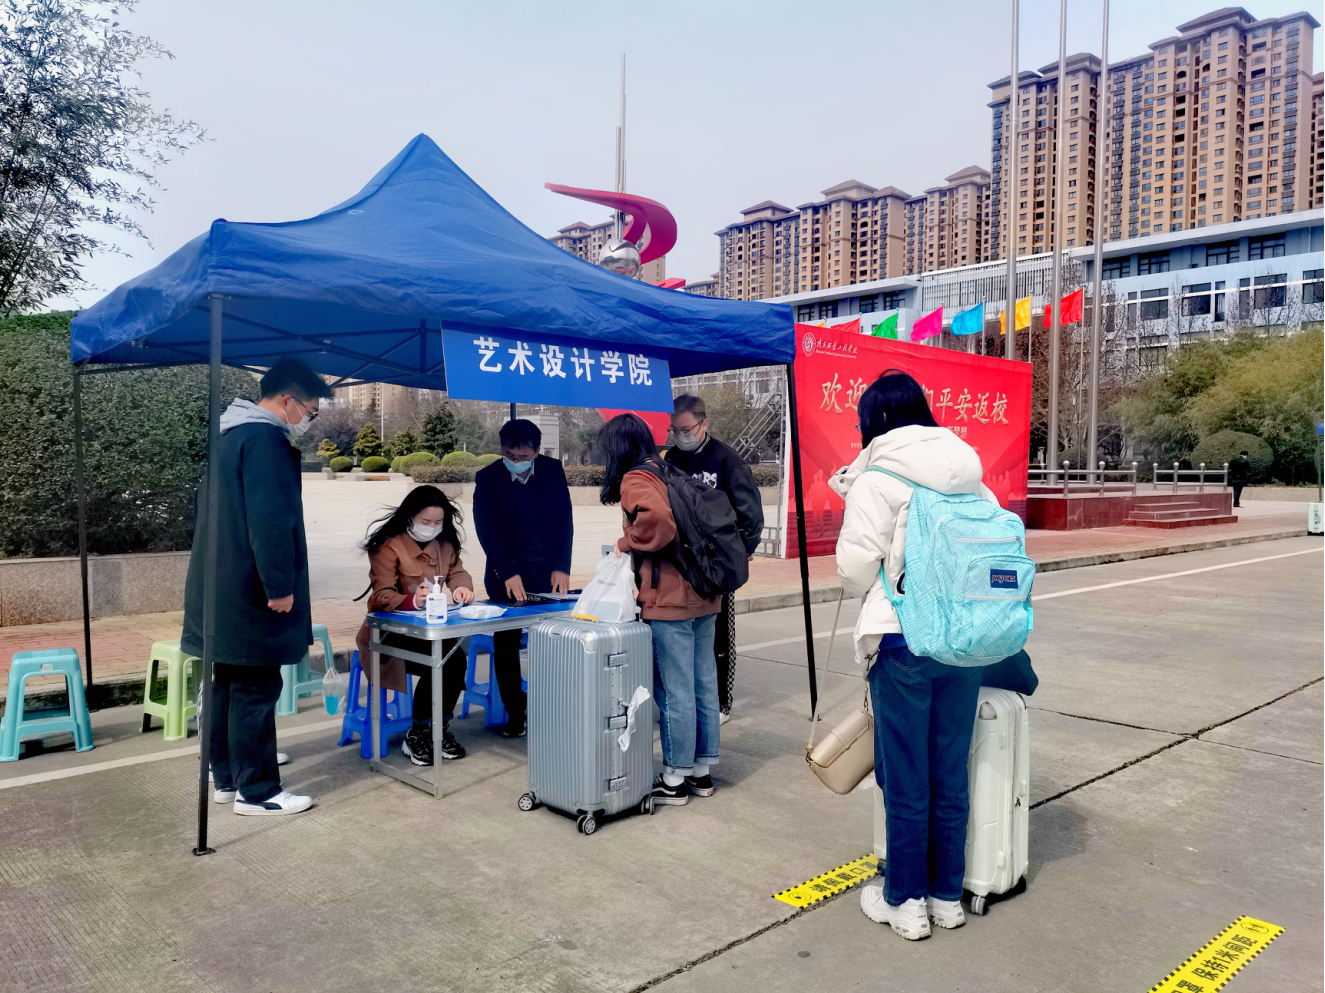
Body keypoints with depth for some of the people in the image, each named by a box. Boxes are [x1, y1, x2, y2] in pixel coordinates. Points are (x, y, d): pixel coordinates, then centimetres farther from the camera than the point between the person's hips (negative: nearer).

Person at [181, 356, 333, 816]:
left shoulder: (230, 435, 17)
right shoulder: (266, 439, -16)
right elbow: (270, 521, -23)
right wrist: (280, 586, -20)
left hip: (218, 588, 10)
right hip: (249, 593, -10)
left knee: (227, 686, 16)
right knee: (255, 692, -3)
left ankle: (227, 778, 26)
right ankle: (256, 791, 5)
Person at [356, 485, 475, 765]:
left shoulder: (445, 544, 10)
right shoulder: (389, 546, -10)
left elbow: (456, 572, 13)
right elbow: (383, 596, -17)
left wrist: (461, 588, -13)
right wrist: (413, 601, -38)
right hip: (392, 632, -5)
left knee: (457, 660, -24)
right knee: (437, 667, -28)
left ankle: (442, 729, -3)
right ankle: (414, 737, -7)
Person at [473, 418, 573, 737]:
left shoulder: (553, 471, 1)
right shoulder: (487, 478, -4)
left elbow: (564, 521, 1)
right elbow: (486, 530, -9)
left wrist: (561, 567, -9)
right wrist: (508, 574, -18)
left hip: (548, 573, 1)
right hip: (506, 576, -1)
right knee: (506, 643, 2)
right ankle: (515, 713, 12)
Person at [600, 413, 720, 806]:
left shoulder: (634, 480, -9)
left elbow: (657, 517, -30)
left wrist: (627, 541, -13)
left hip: (669, 602, -9)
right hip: (703, 596, 9)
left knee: (674, 692, 1)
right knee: (704, 686, 13)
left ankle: (675, 781, 13)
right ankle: (702, 772, 25)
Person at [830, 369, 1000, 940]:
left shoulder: (877, 479, -10)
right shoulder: (972, 478, 8)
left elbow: (856, 564, -12)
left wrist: (868, 593, 9)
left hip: (904, 642, -5)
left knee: (905, 778, 7)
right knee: (951, 773, 15)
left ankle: (904, 901, 20)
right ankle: (947, 895, 28)